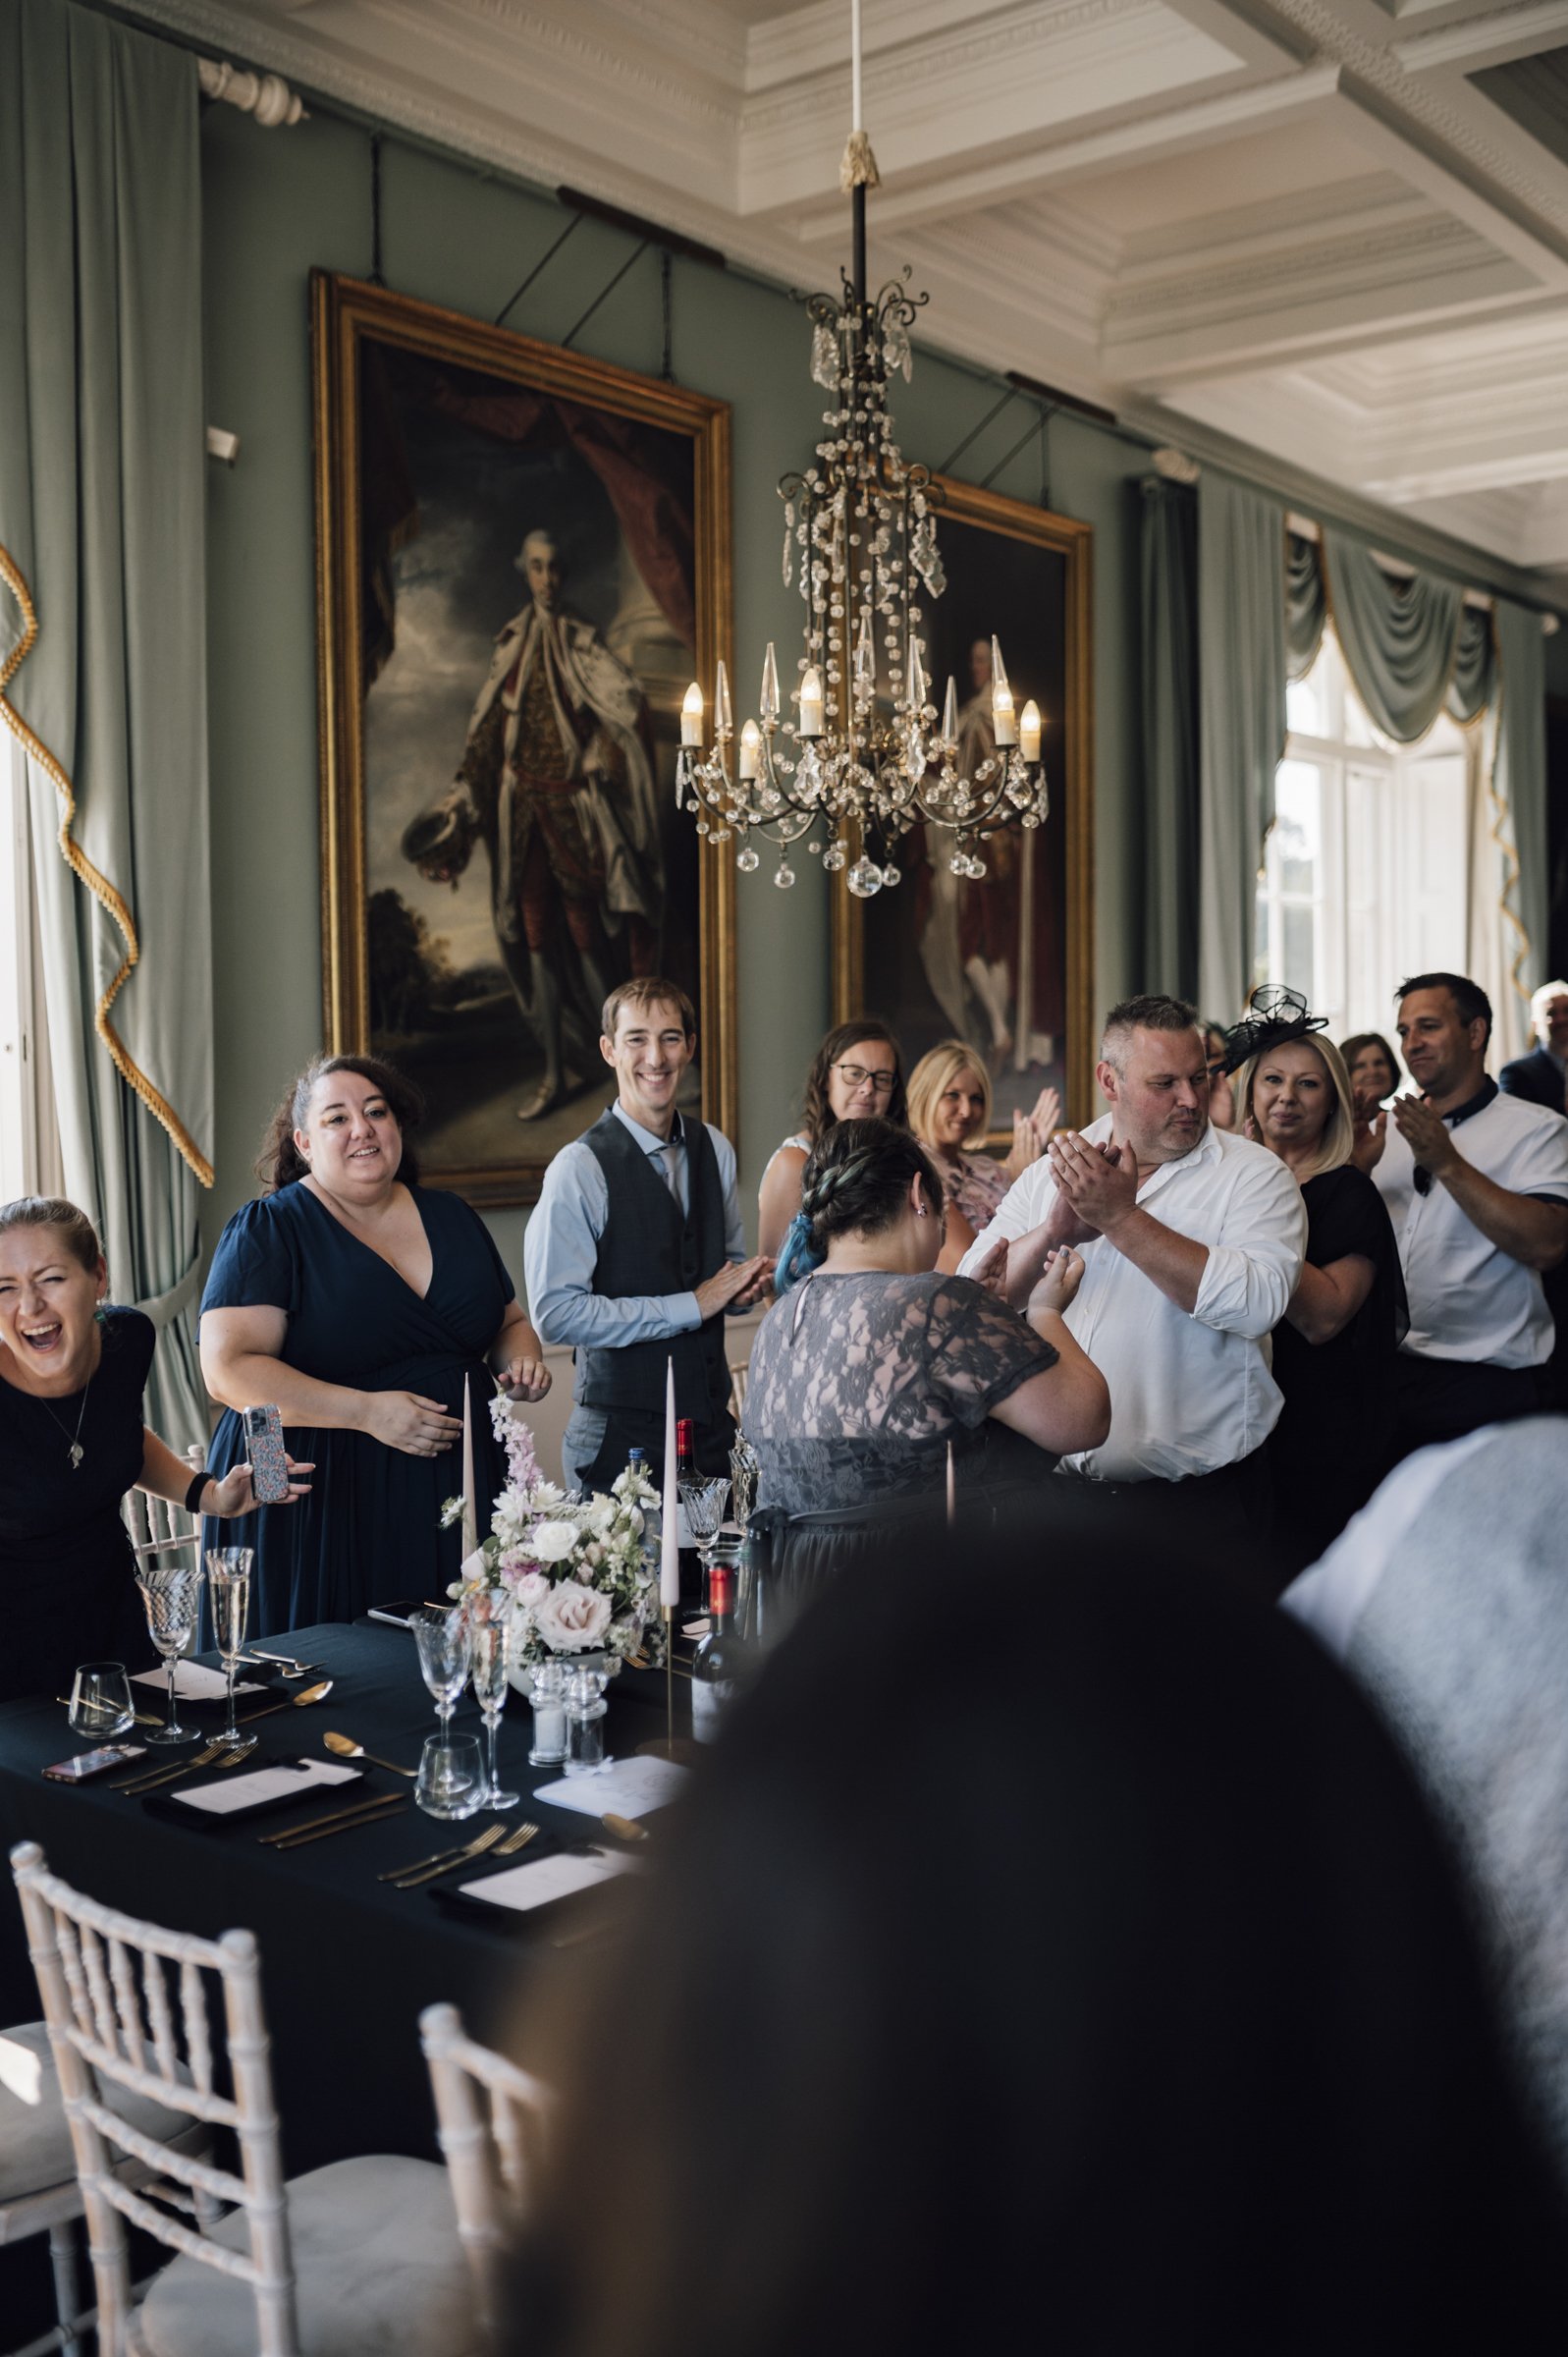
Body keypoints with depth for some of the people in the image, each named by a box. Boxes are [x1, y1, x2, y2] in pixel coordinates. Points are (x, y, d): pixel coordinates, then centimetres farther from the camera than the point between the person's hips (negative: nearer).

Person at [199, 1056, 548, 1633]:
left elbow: (510, 1322, 25)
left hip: (457, 1496, 4)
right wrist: (366, 1412, -20)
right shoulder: (267, 1230, -3)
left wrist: (522, 1360, 1)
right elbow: (229, 1369, -13)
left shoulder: (451, 1217, 13)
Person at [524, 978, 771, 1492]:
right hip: (621, 1434, -6)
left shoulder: (715, 1150, 7)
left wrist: (746, 1285, -4)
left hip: (713, 1423, 6)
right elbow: (556, 1313, -20)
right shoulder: (579, 1168, -14)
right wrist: (690, 1305, -18)